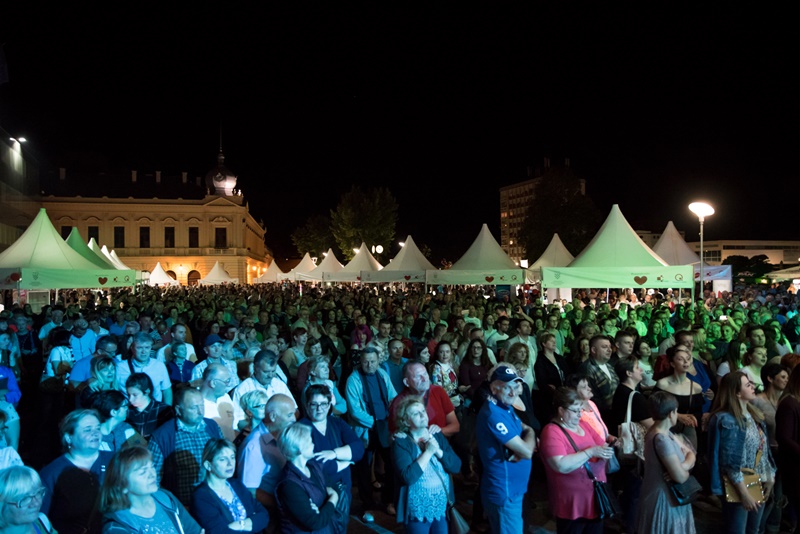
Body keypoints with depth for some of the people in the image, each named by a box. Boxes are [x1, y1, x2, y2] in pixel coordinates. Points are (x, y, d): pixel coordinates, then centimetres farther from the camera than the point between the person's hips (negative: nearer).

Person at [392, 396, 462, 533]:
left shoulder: (437, 435, 3)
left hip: (442, 507, 5)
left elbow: (456, 466, -2)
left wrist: (438, 451, -16)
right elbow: (407, 477, -25)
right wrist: (428, 452, -20)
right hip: (418, 511, -4)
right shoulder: (401, 442, -12)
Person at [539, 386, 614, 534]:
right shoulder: (552, 432, -18)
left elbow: (601, 444, 14)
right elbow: (561, 465, -29)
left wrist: (606, 450, -10)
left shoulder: (581, 424, 6)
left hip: (595, 496, 8)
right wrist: (591, 452, -25)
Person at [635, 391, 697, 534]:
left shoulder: (664, 432, 5)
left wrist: (685, 464, -15)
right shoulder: (661, 439, -27)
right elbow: (681, 477, -26)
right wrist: (685, 467, -4)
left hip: (667, 496, 9)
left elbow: (691, 454, 6)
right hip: (663, 500, -9)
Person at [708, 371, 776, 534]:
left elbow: (764, 449, 13)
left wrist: (770, 477, 5)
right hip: (739, 487, -8)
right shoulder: (727, 420, -19)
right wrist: (744, 494, -19)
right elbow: (730, 462, -20)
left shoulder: (755, 414, 7)